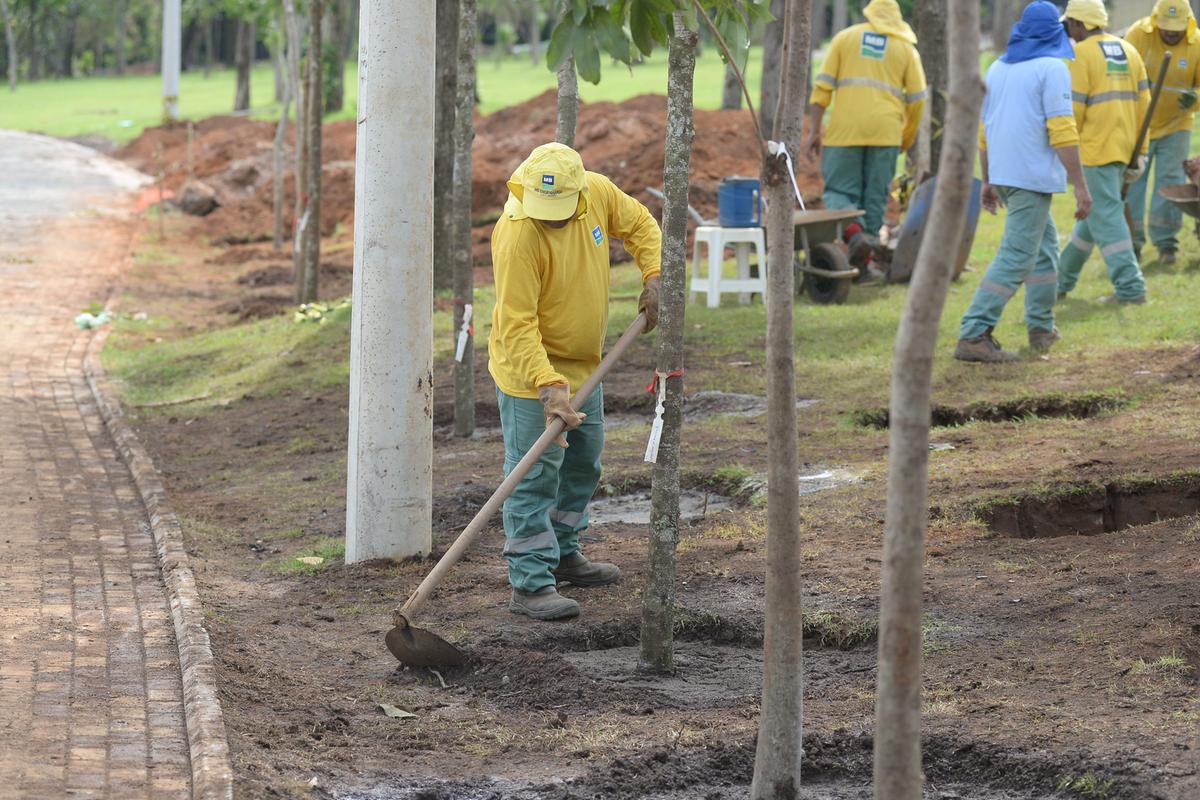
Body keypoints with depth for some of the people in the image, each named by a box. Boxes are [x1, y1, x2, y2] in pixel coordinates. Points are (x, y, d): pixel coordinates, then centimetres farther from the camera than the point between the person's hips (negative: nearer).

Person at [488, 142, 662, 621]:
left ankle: (563, 554, 37)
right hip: (530, 369, -8)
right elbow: (516, 324, -31)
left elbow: (639, 224, 11)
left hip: (583, 366, 8)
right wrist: (546, 384, -39)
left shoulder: (598, 193, -11)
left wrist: (653, 276, -5)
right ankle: (530, 585, -6)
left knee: (583, 465, 21)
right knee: (534, 476, -8)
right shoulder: (518, 235, -31)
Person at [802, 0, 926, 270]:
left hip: (844, 130, -1)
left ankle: (853, 229, -24)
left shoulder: (845, 38, 11)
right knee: (875, 197, 9)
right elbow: (917, 98, 8)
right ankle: (863, 263, 9)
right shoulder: (906, 47, 11)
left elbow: (822, 86, 3)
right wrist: (908, 138, 21)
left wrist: (813, 130, 4)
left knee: (838, 192, 5)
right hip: (885, 132, 1)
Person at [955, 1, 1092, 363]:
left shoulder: (998, 68, 13)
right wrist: (1080, 186, -14)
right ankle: (973, 336, -15)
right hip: (1033, 177, -8)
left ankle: (1041, 327, 25)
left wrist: (987, 180, 25)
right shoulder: (1052, 69, -9)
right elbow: (1062, 132, -16)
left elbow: (984, 129, 17)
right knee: (1016, 258, -8)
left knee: (1045, 244, 22)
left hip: (1003, 175, 8)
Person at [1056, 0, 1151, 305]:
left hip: (1095, 150, -8)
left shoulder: (1082, 54, -10)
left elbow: (1073, 109, -12)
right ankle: (1063, 280, 29)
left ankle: (1131, 288, -10)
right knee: (1094, 214, 17)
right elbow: (1143, 102, 11)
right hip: (1124, 149, 8)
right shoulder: (1128, 51, 11)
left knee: (1105, 217, -5)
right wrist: (1139, 151, 14)